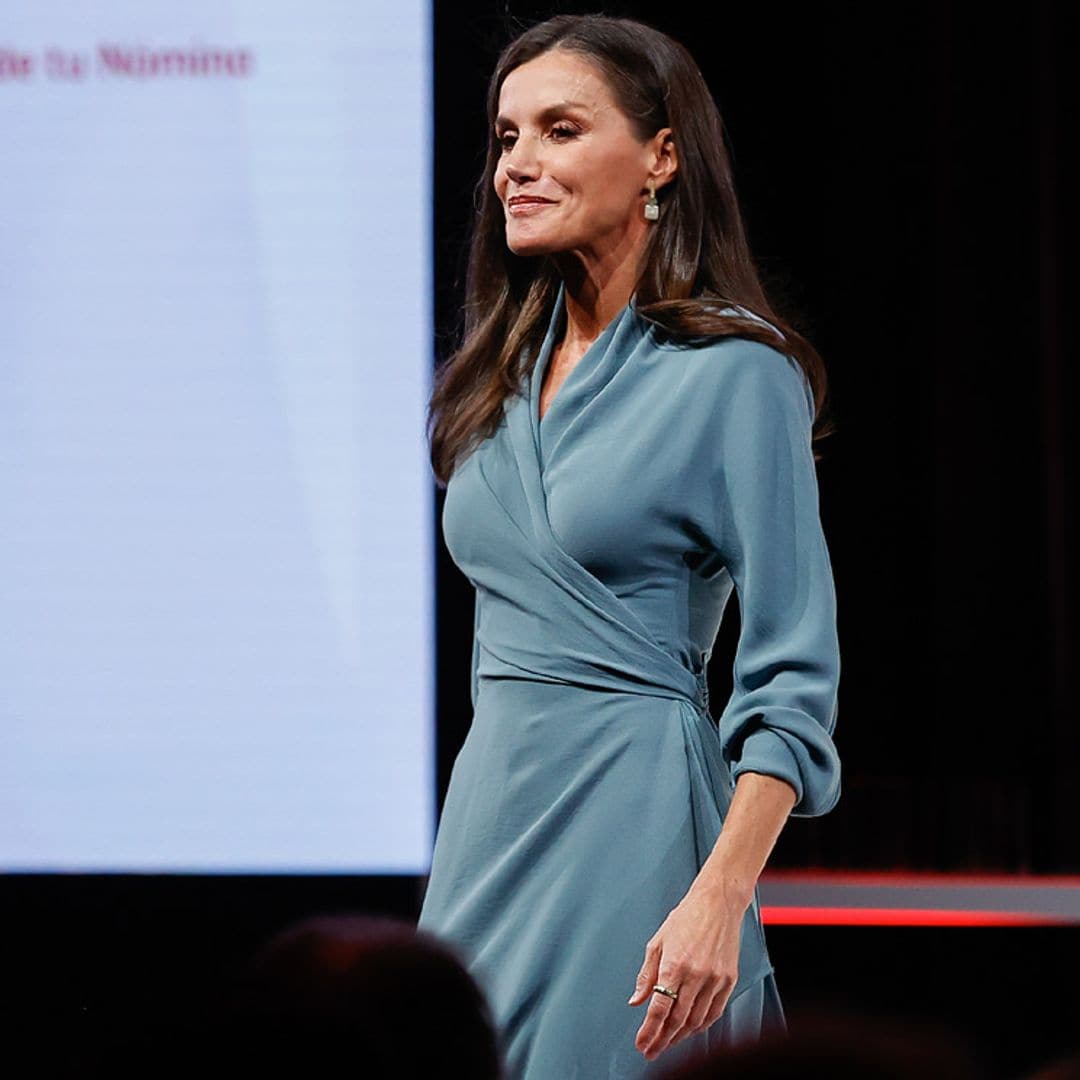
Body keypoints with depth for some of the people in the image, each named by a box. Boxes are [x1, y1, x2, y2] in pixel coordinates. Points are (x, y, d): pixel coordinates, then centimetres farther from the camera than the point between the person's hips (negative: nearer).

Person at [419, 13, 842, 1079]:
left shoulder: (735, 374, -9)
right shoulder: (504, 375, 13)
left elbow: (793, 676, -13)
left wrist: (719, 899, -22)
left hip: (635, 820, -7)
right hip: (486, 813, 7)